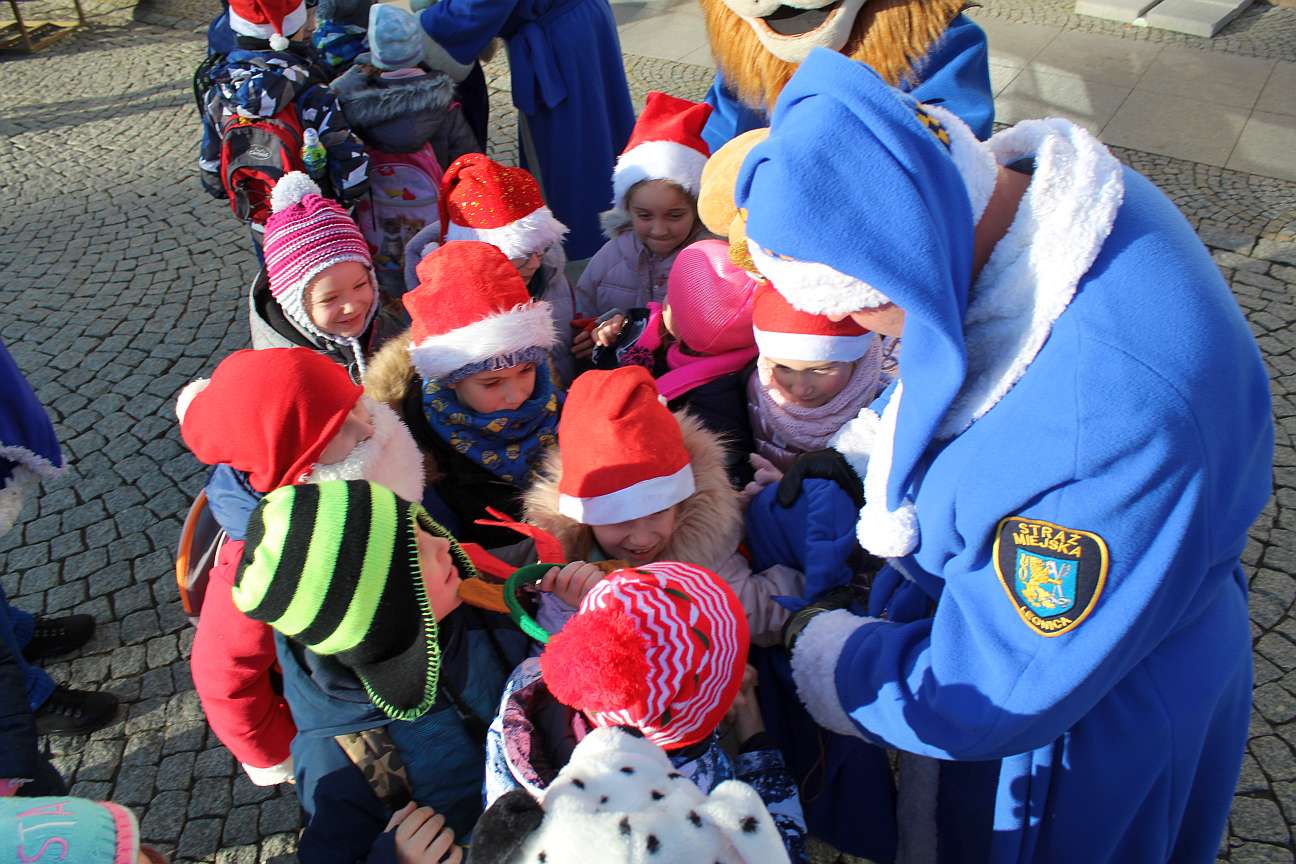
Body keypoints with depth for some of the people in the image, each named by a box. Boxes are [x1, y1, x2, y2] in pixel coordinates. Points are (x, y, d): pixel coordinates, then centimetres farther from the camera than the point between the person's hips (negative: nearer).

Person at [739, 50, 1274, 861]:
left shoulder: (1110, 414, -44)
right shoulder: (1011, 196, -17)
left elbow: (1000, 692, -31)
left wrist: (815, 647, -18)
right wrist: (850, 459, -2)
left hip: (1101, 723, -6)